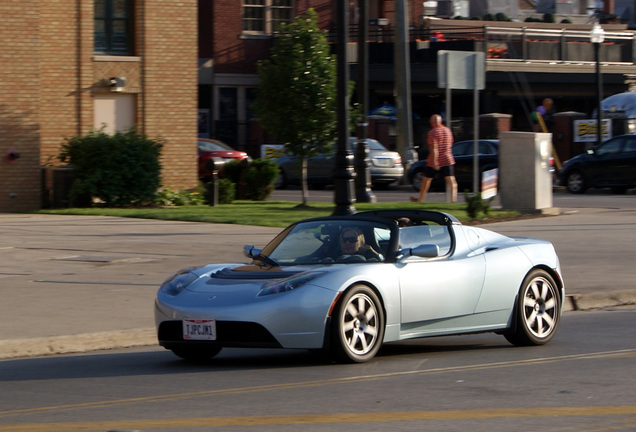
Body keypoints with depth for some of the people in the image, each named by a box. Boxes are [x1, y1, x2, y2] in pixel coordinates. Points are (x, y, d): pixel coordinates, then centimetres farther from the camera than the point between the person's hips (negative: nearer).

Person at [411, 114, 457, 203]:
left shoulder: (432, 132, -11)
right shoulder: (447, 130, 7)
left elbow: (434, 148, -19)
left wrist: (435, 162, -22)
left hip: (434, 161, -3)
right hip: (447, 160, 3)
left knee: (426, 179, 14)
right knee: (451, 179, -6)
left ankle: (420, 199, 27)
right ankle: (453, 198, -23)